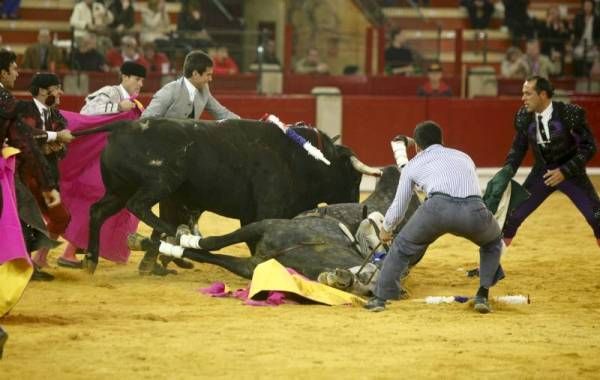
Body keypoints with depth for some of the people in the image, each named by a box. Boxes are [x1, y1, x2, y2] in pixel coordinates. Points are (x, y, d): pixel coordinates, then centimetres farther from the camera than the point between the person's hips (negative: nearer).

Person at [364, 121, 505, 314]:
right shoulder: (464, 157, 38)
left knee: (402, 246, 23)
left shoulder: (413, 164, 30)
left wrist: (386, 229, 58)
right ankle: (482, 296, 23)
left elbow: (399, 206, 38)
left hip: (439, 206, -2)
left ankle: (380, 298, 24)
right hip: (474, 209, 2)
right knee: (493, 242, 34)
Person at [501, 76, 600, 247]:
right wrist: (506, 172, -9)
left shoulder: (571, 113, -23)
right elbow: (518, 148, 6)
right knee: (512, 215, -2)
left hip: (571, 171, -3)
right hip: (541, 173, 3)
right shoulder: (524, 116, -10)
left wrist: (564, 171, -25)